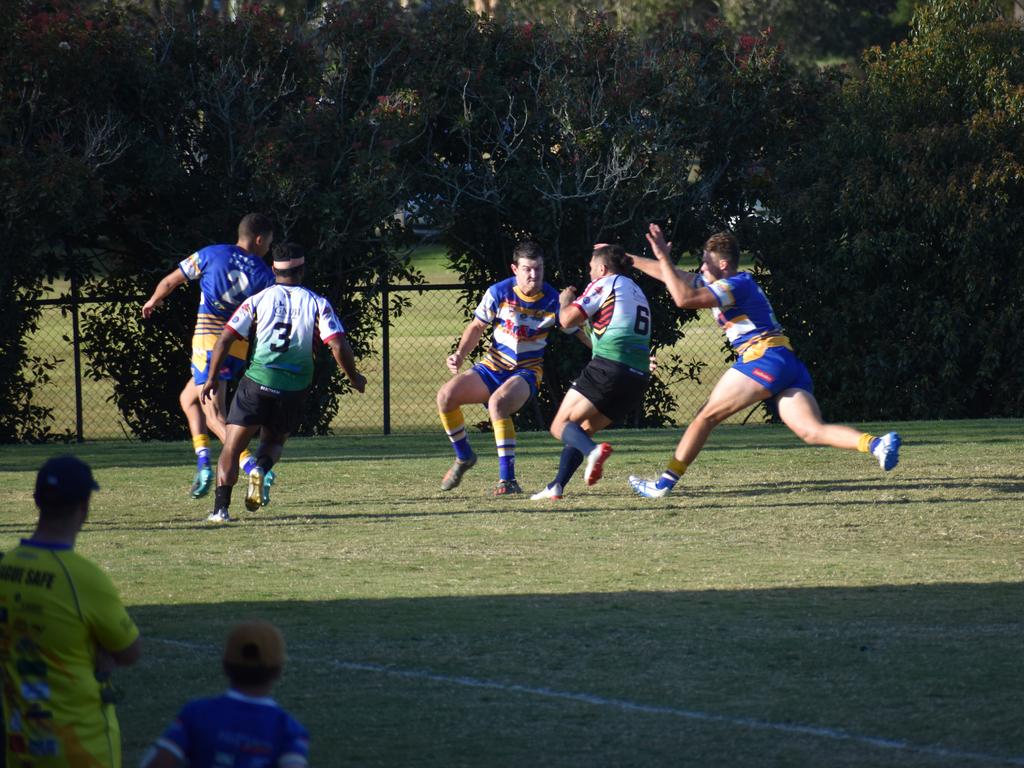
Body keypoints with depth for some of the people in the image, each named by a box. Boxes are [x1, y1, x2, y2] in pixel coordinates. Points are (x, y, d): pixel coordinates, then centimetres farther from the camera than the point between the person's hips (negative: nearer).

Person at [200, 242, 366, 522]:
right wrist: (355, 378, 10)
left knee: (232, 448, 3)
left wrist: (211, 378, 9)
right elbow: (339, 346, -7)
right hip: (294, 388, 1)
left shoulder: (258, 300, 4)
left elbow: (225, 339, -1)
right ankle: (261, 469, -10)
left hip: (256, 383, -1)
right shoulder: (316, 304, 2)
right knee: (274, 441, 23)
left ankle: (221, 507, -14)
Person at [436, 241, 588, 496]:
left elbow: (583, 334, -5)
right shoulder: (499, 293, -9)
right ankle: (464, 457, 9)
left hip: (526, 371, -4)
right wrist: (459, 355, -9)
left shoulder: (553, 301, -12)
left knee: (497, 402, -35)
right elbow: (477, 327, 5)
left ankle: (508, 480, -33)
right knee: (446, 395, -17)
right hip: (493, 367, 4)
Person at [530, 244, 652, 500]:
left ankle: (593, 451, -35)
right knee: (584, 429, 18)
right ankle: (556, 486, 8)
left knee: (561, 426, -6)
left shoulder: (604, 284, 2)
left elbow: (568, 320, -3)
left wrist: (565, 301, 17)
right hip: (638, 377, 8)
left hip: (609, 367, -8)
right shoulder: (638, 292, 26)